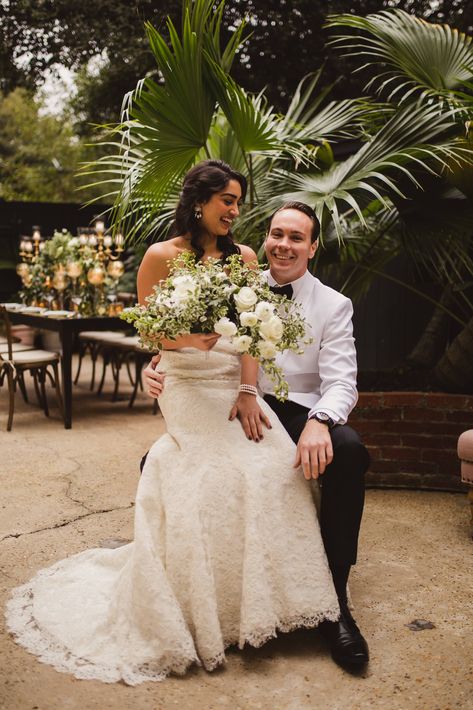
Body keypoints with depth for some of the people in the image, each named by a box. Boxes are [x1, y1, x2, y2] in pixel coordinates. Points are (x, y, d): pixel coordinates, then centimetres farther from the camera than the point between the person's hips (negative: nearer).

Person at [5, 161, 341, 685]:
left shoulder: (243, 257, 10)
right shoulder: (162, 257, 0)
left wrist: (248, 392, -9)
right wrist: (186, 338, -17)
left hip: (237, 386, 4)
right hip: (188, 389, -4)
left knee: (274, 466, -17)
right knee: (217, 475, -21)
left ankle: (256, 604, 1)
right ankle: (202, 619, -1)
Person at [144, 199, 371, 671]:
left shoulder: (334, 306, 4)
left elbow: (341, 382, -6)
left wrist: (319, 423, -29)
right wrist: (156, 369, -20)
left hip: (300, 414, -1)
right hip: (235, 413, 2)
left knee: (349, 453, -33)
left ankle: (334, 600, -19)